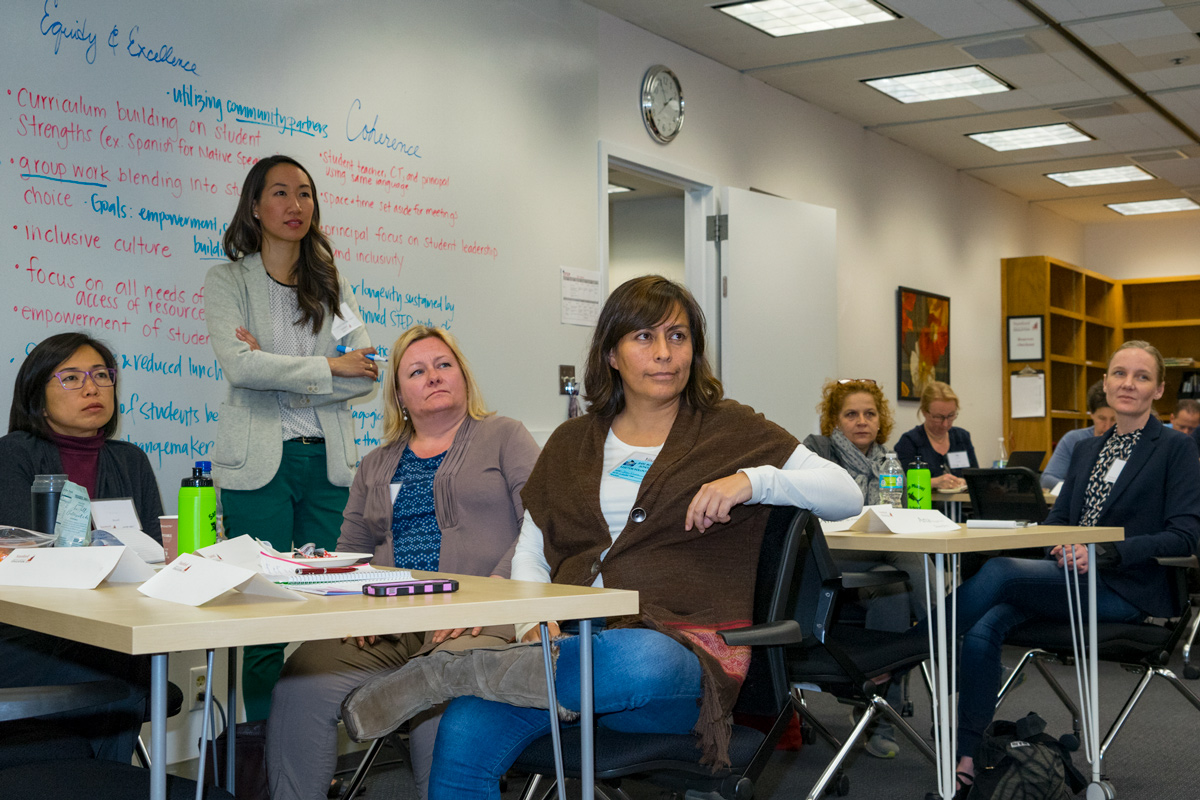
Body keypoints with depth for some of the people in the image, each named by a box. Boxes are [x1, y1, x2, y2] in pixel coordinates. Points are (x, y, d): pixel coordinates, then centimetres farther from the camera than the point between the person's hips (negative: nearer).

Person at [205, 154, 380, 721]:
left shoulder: (332, 285, 15)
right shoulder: (227, 281, 4)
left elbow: (366, 376, 3)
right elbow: (240, 365, -13)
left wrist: (280, 376, -8)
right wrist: (328, 367, -9)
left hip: (329, 460, 4)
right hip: (260, 461, -3)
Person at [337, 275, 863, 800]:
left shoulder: (731, 431, 10)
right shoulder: (573, 442, 20)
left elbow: (848, 495, 5)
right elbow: (530, 554, 19)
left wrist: (754, 480, -12)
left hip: (678, 646, -2)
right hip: (574, 638, 2)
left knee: (636, 662, -41)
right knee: (464, 734, -30)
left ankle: (443, 672, -28)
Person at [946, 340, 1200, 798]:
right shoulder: (1086, 450, 21)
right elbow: (1057, 516, 17)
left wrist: (1103, 553, -19)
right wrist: (1061, 545, -9)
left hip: (1127, 589, -5)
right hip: (1071, 576, 5)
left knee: (998, 571, -28)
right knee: (983, 628, -24)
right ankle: (966, 757, -20)